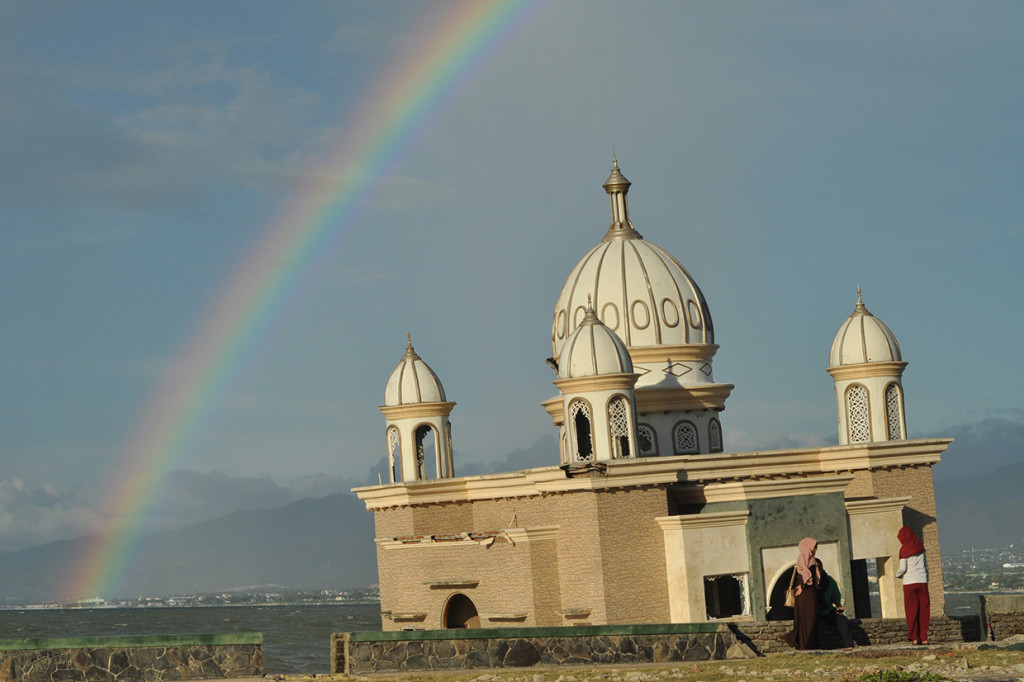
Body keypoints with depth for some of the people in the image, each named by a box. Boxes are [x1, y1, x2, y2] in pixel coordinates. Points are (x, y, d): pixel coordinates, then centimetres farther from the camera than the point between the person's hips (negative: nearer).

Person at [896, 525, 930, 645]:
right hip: (922, 580, 3)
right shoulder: (920, 546, 8)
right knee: (923, 610, 5)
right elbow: (925, 565, 12)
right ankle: (924, 637, 1)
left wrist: (897, 574, 13)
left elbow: (902, 568, -8)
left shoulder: (904, 550, -5)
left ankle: (914, 637, -4)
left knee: (911, 610, 2)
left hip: (909, 582, -3)